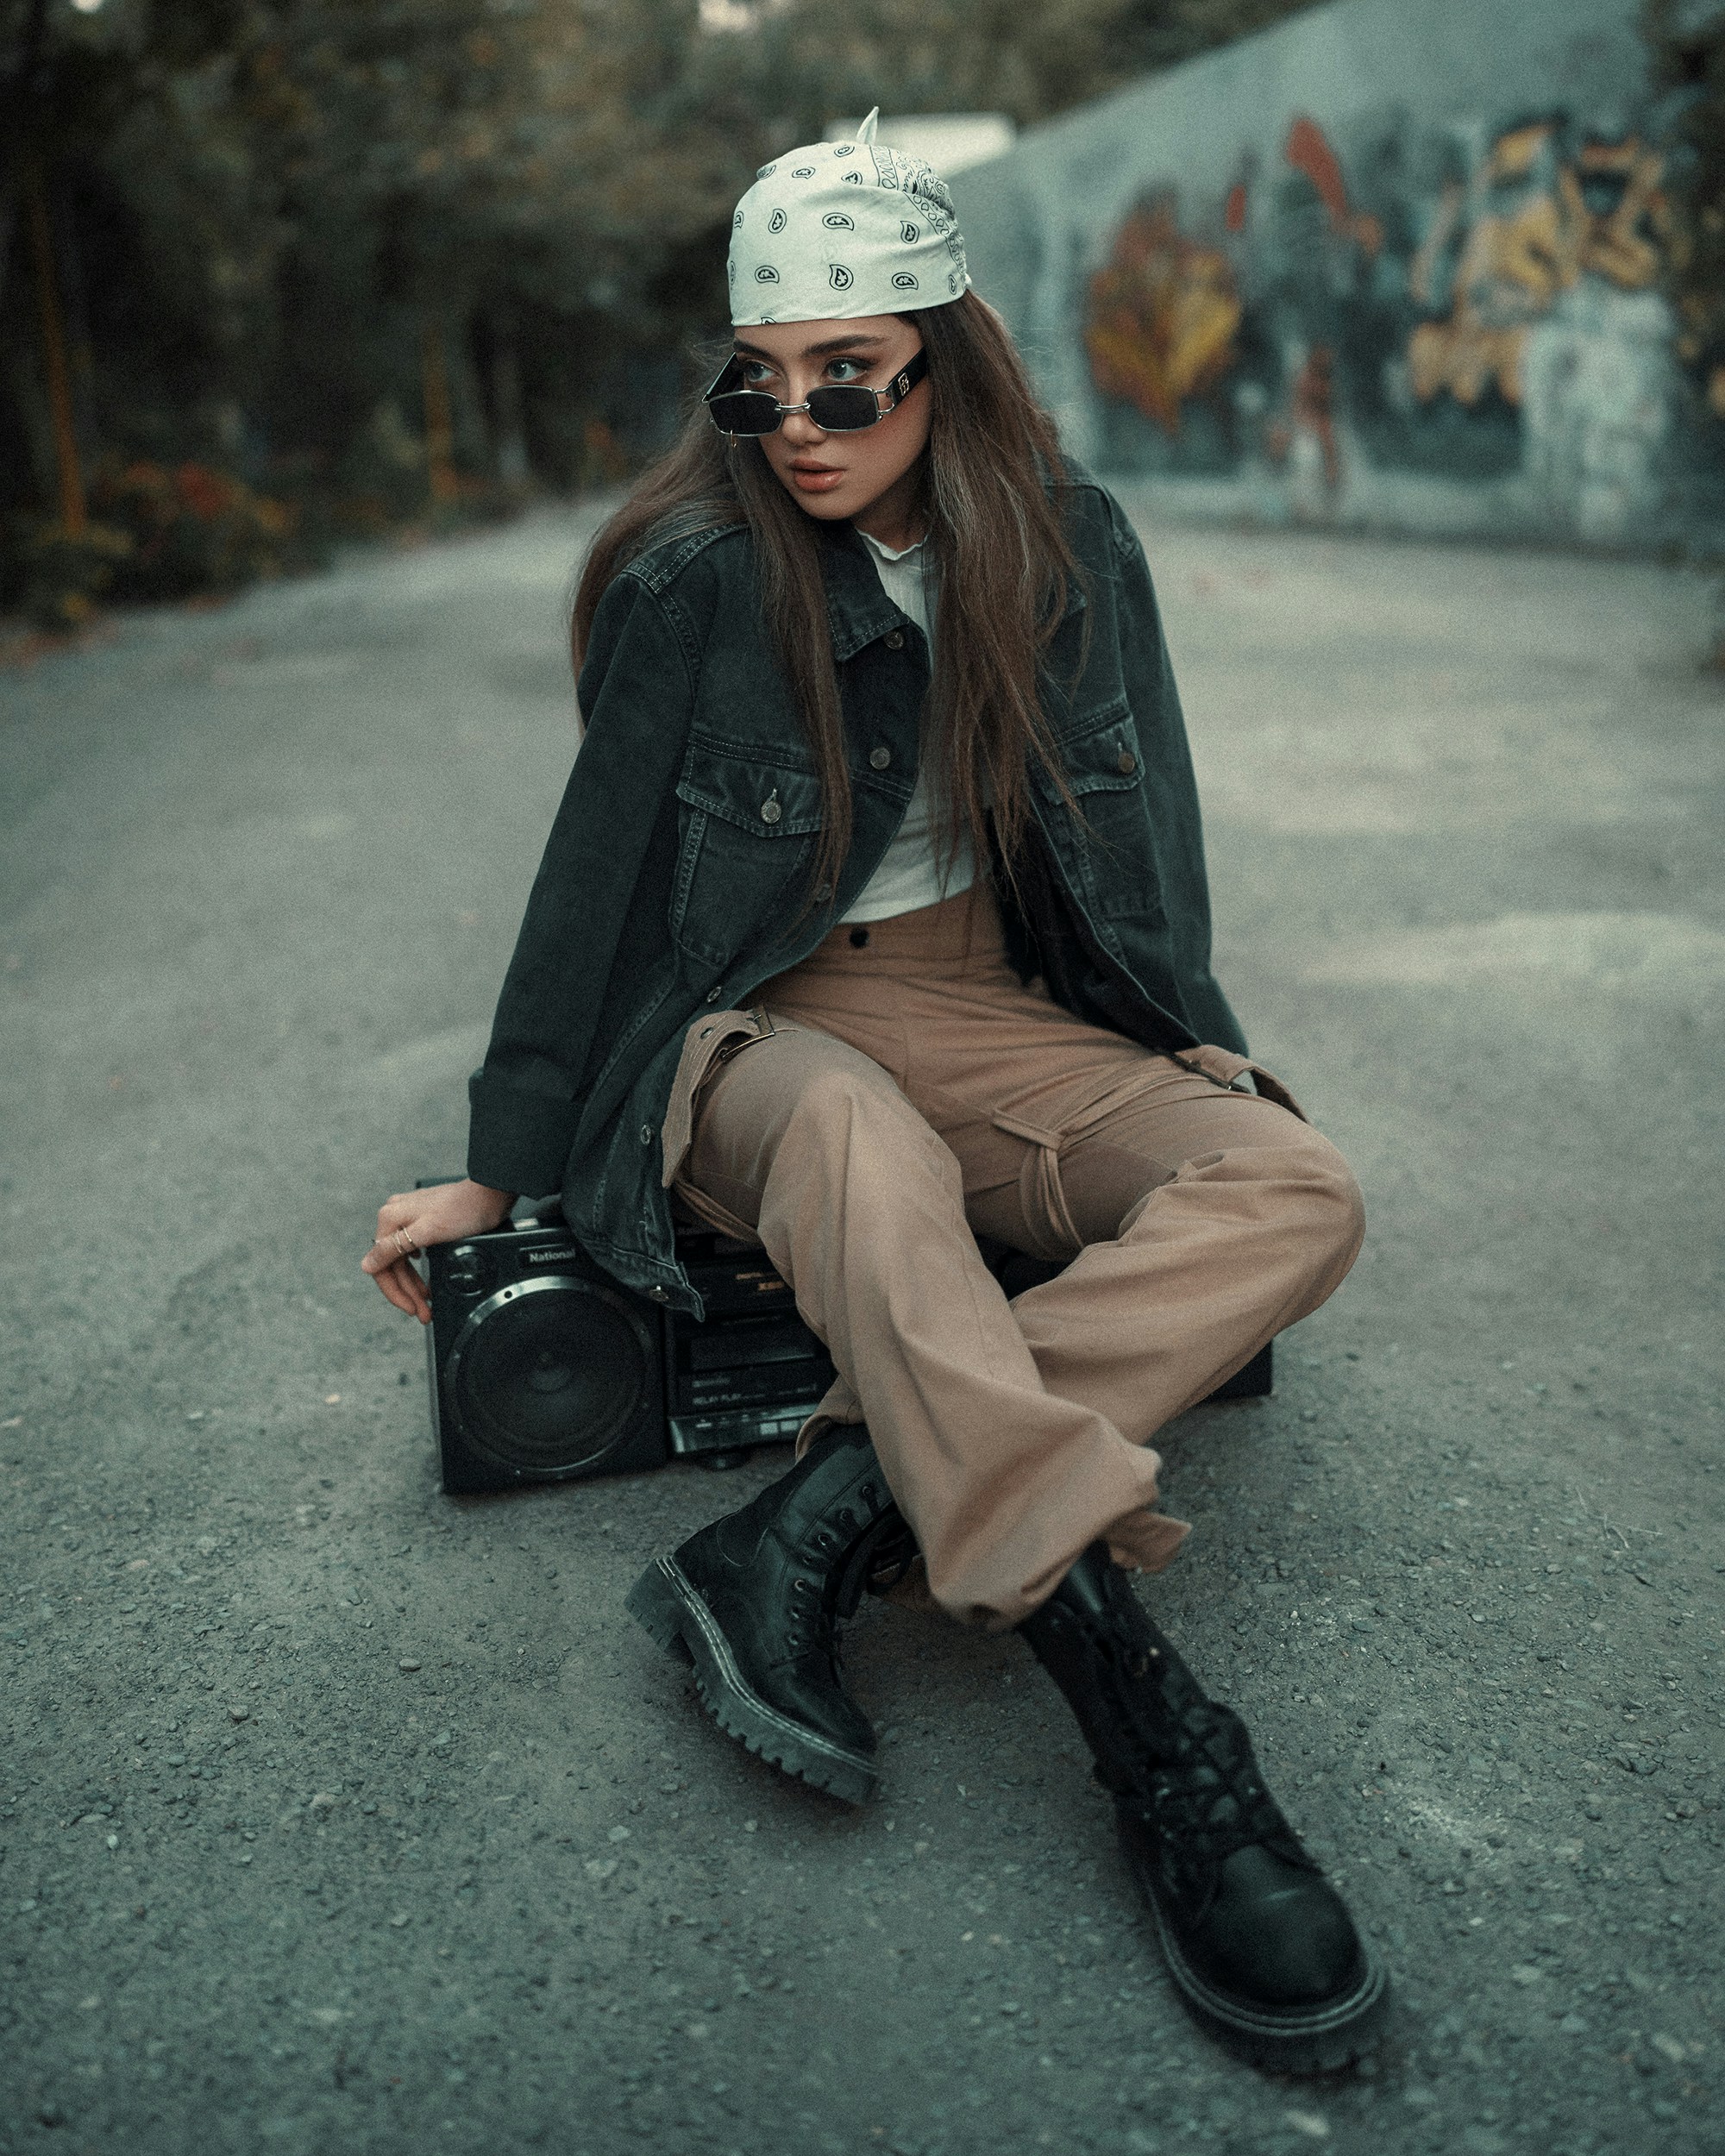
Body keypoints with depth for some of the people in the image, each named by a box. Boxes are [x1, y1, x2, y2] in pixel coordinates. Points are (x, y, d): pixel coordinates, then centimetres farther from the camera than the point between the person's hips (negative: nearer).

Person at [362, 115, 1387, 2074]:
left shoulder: (1071, 548, 0)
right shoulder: (695, 575, -10)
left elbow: (1141, 827, 10)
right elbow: (598, 879, -5)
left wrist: (1192, 1079, 12)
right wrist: (502, 1169, 0)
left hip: (1004, 1014, 4)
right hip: (758, 1032, -3)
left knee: (1294, 1192, -22)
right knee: (858, 1140, -40)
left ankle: (816, 1525, -35)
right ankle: (1156, 1734, -44)